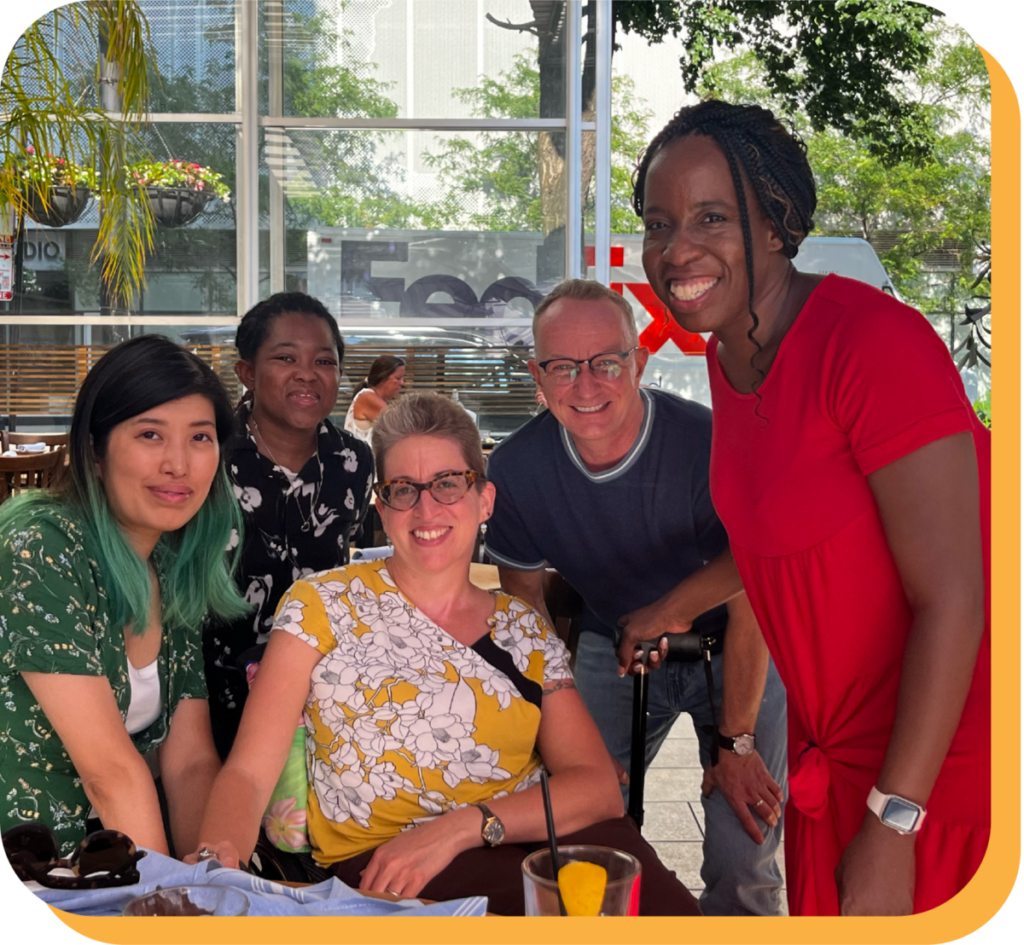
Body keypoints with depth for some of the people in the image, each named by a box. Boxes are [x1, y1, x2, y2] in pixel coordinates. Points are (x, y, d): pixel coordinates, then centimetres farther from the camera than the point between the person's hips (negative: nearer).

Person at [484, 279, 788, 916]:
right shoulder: (516, 468, -17)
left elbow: (750, 606, -18)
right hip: (612, 647, 3)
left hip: (732, 651, -2)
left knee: (742, 862, -9)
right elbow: (524, 596, -2)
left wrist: (735, 743, -14)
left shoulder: (709, 445, -28)